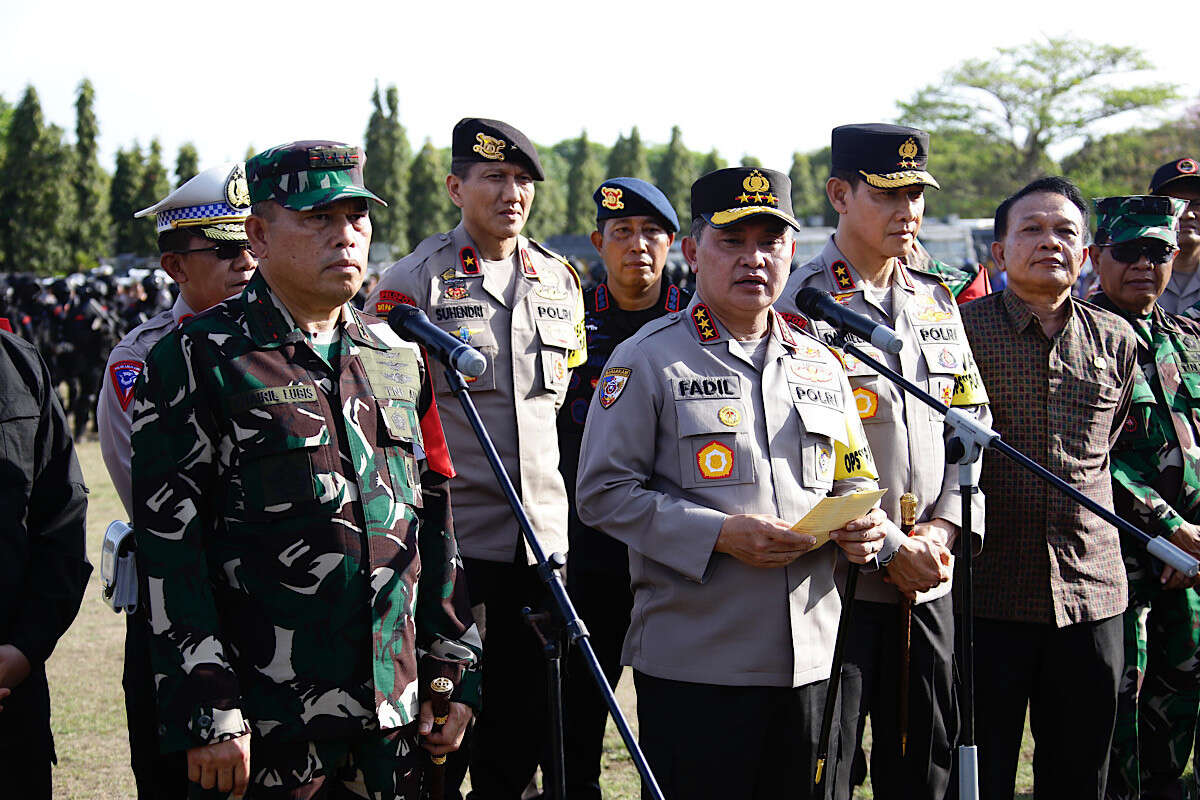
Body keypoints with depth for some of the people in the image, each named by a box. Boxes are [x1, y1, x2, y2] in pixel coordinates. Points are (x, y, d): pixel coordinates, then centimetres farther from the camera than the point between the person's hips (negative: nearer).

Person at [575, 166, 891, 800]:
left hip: (811, 661, 5)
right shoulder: (648, 360, -2)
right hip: (693, 665, -5)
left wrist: (865, 528, -4)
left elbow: (853, 481, 21)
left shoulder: (820, 364, 14)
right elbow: (604, 492, -7)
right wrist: (720, 534, -18)